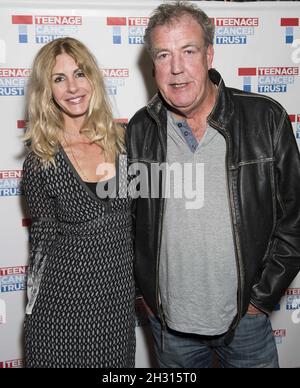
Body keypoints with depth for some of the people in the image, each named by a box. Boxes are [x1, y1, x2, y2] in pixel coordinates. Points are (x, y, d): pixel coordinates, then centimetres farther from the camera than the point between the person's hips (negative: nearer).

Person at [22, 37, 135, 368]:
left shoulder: (122, 141, -2)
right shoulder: (41, 162, -11)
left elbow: (138, 220, 6)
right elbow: (44, 241, -3)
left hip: (121, 293, 3)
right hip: (65, 297, -3)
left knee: (117, 362, 19)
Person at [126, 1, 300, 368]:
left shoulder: (266, 119, -11)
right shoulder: (140, 130, -5)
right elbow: (127, 219, 4)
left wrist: (263, 296, -5)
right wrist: (147, 293, 3)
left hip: (245, 316, -1)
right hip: (168, 321, 2)